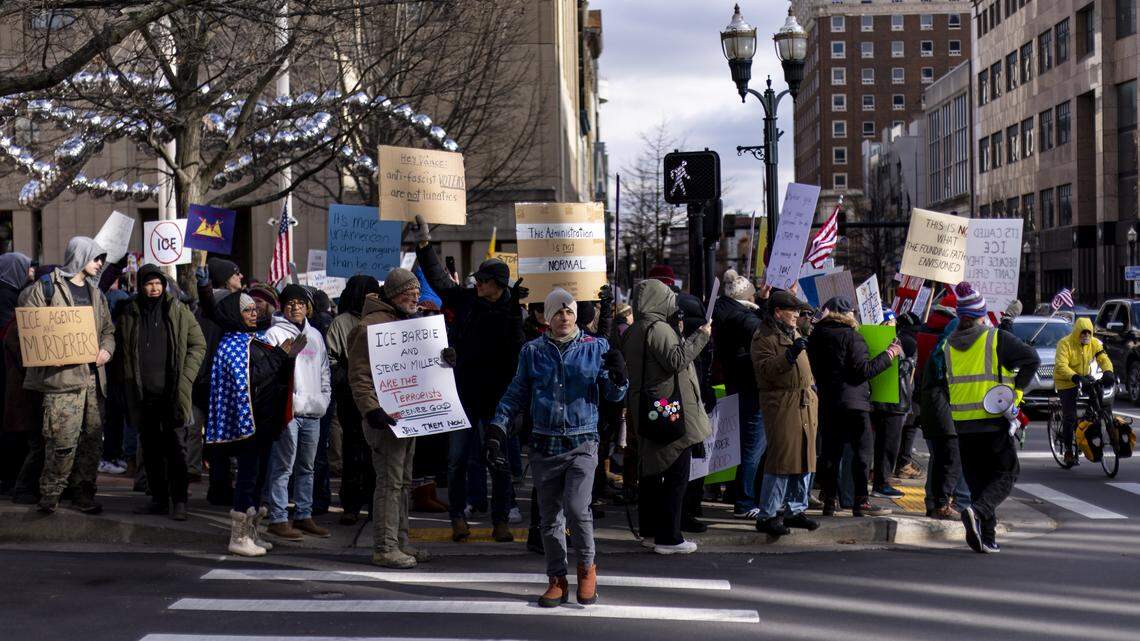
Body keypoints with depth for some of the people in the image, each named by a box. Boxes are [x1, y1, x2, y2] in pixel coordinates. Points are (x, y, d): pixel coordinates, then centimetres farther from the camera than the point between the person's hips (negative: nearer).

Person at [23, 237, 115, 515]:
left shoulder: (95, 293, 21)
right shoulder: (46, 287, 1)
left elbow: (108, 330, 25)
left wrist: (106, 349, 3)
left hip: (93, 375, 6)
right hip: (62, 375, -6)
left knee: (93, 437, 6)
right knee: (63, 440, -11)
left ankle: (83, 492, 18)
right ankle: (50, 493, 4)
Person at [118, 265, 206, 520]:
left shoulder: (179, 311, 2)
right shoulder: (129, 314, 8)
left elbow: (198, 344, 4)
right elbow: (121, 349, 17)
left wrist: (185, 377, -4)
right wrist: (127, 380, 8)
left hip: (172, 393, -3)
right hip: (143, 394, 3)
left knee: (176, 447, -4)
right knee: (151, 449, 9)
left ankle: (179, 502, -1)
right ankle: (159, 499, 17)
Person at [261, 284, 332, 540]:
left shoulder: (315, 335, 18)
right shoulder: (275, 333, -1)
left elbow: (324, 370, 23)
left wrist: (324, 398, 11)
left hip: (313, 413, 6)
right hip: (287, 411, -6)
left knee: (307, 467, 12)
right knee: (283, 467, -7)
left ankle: (303, 515, 19)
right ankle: (278, 519, -3)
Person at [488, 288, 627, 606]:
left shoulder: (596, 348, 4)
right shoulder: (533, 351, 8)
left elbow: (614, 395, 4)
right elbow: (516, 394, 13)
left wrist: (617, 377, -17)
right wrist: (497, 428, 3)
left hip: (582, 444, -2)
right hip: (544, 446, 2)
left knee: (576, 508, -17)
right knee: (550, 517, 7)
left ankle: (587, 566, 8)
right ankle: (557, 580, 20)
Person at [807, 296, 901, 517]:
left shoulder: (816, 336, 10)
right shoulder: (851, 336, -9)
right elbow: (863, 370, -13)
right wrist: (889, 354, -8)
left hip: (827, 402, 6)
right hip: (853, 401, -6)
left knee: (830, 451, 9)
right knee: (862, 451, -1)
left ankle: (829, 501, 9)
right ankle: (860, 501, -5)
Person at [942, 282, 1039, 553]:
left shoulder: (948, 345, 8)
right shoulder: (997, 338, -6)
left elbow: (943, 385, 14)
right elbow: (1032, 359, -14)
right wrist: (1016, 391, -6)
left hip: (963, 423, 5)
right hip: (995, 419, -4)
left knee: (977, 477, 14)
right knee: (1005, 474, 6)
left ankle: (986, 537, 10)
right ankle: (978, 511, -20)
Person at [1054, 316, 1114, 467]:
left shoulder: (1094, 343, -5)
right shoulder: (1065, 344, -21)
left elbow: (1103, 358, -12)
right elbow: (1061, 366, -31)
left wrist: (1108, 372, -35)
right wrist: (1076, 378, -46)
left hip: (1085, 377, 5)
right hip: (1066, 382, -5)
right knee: (1069, 418, -8)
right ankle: (1068, 452, 4)